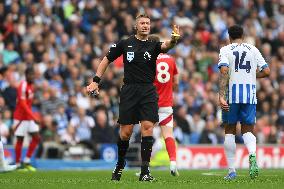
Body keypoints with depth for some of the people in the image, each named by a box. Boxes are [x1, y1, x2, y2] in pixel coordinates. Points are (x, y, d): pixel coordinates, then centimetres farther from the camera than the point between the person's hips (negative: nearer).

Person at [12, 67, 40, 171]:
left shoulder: (31, 85, 9)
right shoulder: (23, 86, -17)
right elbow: (23, 104, -24)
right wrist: (33, 117, -29)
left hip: (29, 117, 8)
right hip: (21, 117, -8)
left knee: (36, 138, 2)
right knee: (20, 140, -2)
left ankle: (26, 162, 8)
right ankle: (18, 164, 6)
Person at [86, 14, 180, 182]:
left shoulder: (153, 45, 4)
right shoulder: (125, 44, 5)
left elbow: (165, 46, -19)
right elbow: (107, 60, 14)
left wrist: (173, 40, -42)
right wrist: (96, 81, 7)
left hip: (148, 91, 0)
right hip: (129, 90, 0)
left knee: (148, 127, -12)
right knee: (126, 132, -1)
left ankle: (145, 170, -9)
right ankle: (120, 164, 24)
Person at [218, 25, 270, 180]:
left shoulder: (225, 50, 2)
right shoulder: (253, 50, 10)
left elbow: (224, 71, -13)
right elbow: (266, 71, 5)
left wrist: (221, 96, -17)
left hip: (232, 93, -2)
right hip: (250, 93, 2)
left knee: (230, 131, 9)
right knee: (247, 129, 10)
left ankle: (231, 171, 8)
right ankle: (252, 155, -22)